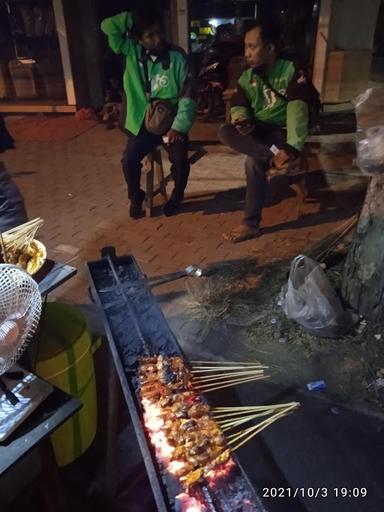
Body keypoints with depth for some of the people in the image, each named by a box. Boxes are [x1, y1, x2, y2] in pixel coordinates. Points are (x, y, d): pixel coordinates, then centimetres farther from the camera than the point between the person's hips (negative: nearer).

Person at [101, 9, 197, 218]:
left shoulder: (177, 56, -8)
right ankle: (136, 197, 12)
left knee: (180, 159, -22)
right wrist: (133, 19, -10)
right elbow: (108, 27, -6)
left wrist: (179, 126, -22)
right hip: (142, 122, 2)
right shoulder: (132, 51, -1)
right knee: (129, 159, -16)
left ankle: (177, 196, 8)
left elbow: (188, 94, -12)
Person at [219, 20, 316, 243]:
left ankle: (252, 224, -20)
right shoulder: (248, 76, 7)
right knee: (225, 132, -23)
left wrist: (293, 147, -41)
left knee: (254, 162, -32)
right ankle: (274, 155, -36)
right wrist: (243, 121, -23)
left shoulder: (293, 72, -12)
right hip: (258, 132, 5)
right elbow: (238, 106, 3)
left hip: (282, 132, -5)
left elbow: (298, 111, -25)